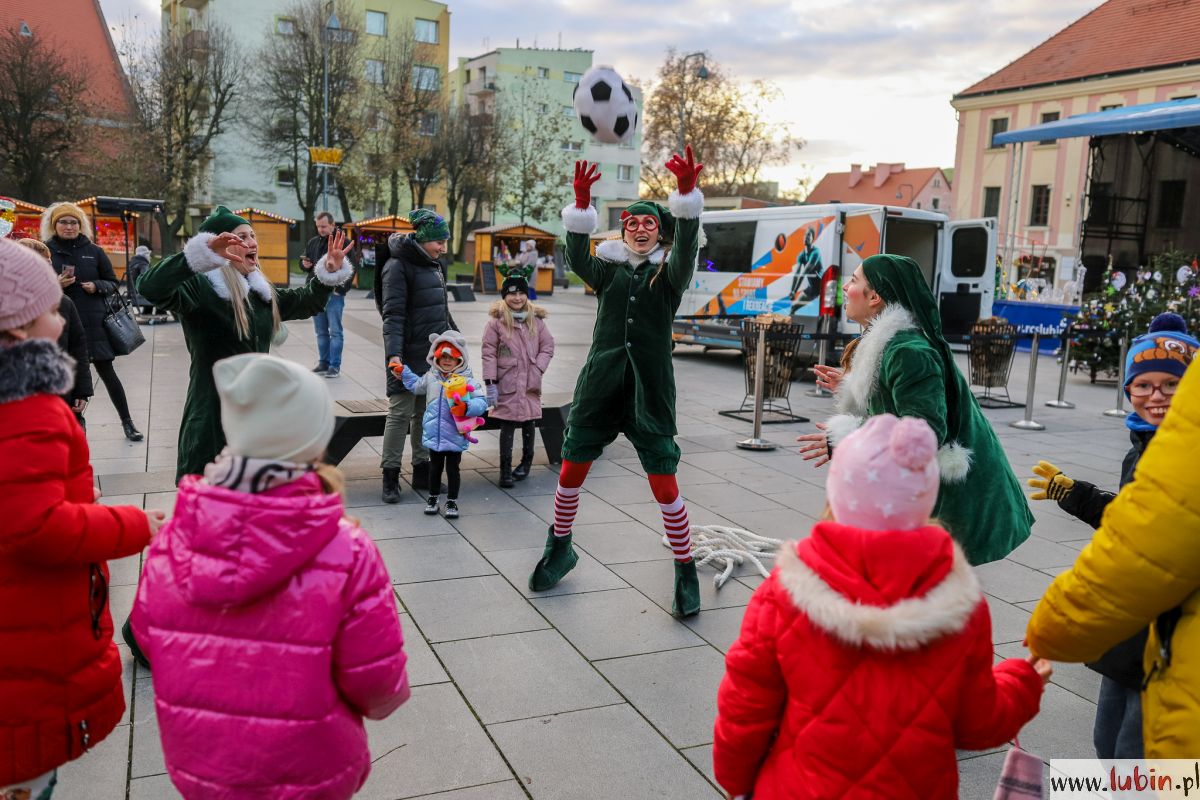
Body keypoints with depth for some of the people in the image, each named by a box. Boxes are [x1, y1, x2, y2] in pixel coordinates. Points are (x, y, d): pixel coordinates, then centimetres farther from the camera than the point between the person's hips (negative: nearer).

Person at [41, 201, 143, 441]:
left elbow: (113, 283, 9)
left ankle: (127, 422, 12)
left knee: (107, 371, 3)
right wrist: (54, 284, -13)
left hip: (94, 323, 0)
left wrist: (96, 286, -11)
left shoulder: (94, 251, 4)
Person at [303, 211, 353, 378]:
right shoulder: (312, 242, 14)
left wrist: (342, 288, -15)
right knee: (321, 332, 11)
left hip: (334, 294, -6)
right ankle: (323, 363, 19)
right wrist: (304, 264, -1)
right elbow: (303, 263, 24)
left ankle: (335, 366, 0)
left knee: (335, 331, -4)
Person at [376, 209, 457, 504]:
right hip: (409, 355, -8)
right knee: (400, 413, -3)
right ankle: (390, 477, 5)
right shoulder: (398, 266, -11)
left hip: (434, 354, 8)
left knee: (426, 412, 12)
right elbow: (393, 314, -18)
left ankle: (422, 470, 22)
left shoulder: (434, 265, 14)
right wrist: (393, 354, -27)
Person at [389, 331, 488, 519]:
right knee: (435, 468, 17)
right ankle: (433, 498, 32)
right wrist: (403, 371, 22)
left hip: (455, 436, -3)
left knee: (452, 469, 8)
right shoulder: (431, 377, 4)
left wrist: (467, 408, -30)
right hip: (433, 434, 4)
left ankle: (452, 501, 22)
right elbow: (416, 385, 25)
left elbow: (481, 401, -15)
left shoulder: (467, 379, -11)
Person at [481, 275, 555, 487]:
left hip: (530, 382, 3)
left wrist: (537, 370, -5)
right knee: (507, 424, -3)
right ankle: (505, 470, 2)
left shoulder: (536, 321, 6)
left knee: (528, 422, 12)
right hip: (507, 383, -3)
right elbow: (489, 353, -6)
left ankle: (526, 462, 31)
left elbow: (548, 347, 9)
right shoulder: (496, 322, -4)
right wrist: (490, 383, -11)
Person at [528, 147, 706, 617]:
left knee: (665, 487, -5)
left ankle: (685, 571, 12)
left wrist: (687, 193, -34)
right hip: (600, 385, 3)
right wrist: (582, 204, -25)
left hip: (650, 389, -2)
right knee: (570, 473, 9)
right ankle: (559, 549, 33)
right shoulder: (609, 269, 9)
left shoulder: (668, 274, 3)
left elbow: (686, 247, -18)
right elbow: (577, 260, -11)